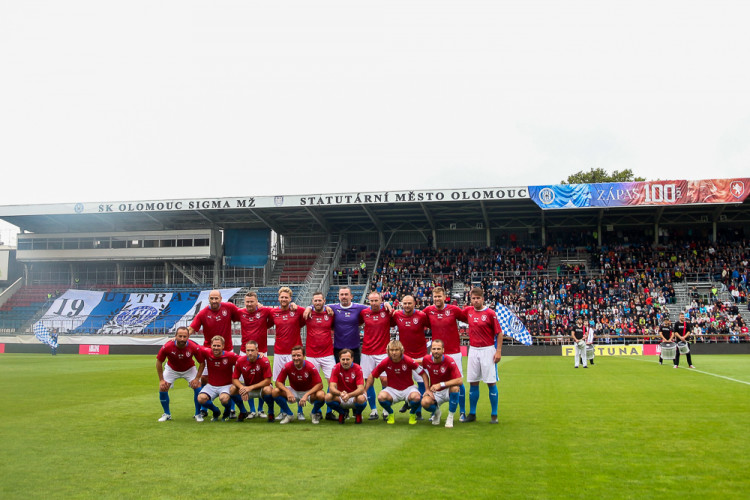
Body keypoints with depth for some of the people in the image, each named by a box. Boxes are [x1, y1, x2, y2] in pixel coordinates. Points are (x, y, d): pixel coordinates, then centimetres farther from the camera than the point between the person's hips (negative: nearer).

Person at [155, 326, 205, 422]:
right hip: (171, 369, 1)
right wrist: (161, 380, -15)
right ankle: (167, 414, 13)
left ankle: (198, 414, 4)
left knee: (198, 387, -16)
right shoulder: (167, 347, -32)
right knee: (162, 388, -10)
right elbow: (159, 362, -15)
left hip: (189, 369, 0)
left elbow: (202, 363, -16)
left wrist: (197, 378, -21)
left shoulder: (194, 347, -32)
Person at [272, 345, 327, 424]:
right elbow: (278, 382, -13)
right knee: (275, 392, -23)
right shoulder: (287, 366, -17)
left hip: (309, 391, -2)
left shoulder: (310, 367, -22)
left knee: (321, 395, -34)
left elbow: (319, 385, -23)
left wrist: (306, 395, -36)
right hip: (293, 391, 2)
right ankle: (288, 414, 2)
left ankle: (314, 413, 2)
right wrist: (287, 392, -33)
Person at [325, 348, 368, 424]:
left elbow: (361, 389, -23)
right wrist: (341, 393, -41)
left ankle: (358, 413, 2)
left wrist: (349, 395, -42)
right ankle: (343, 413, 4)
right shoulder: (336, 368, -10)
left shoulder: (357, 368, -14)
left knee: (361, 399, -36)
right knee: (328, 397, -28)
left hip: (354, 396, -2)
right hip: (341, 398, 2)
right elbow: (331, 387, -19)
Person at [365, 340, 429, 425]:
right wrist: (364, 391, -5)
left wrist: (427, 390, -16)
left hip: (408, 388, -1)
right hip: (392, 389, 1)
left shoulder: (409, 361, -17)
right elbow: (371, 376, 0)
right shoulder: (385, 363, -12)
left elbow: (423, 374, -7)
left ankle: (412, 414, 2)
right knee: (381, 397, -31)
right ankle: (391, 414, 2)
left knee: (416, 397, -35)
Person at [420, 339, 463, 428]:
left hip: (448, 391, -2)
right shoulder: (426, 359, -10)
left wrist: (441, 385, -32)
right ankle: (436, 412, 9)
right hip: (434, 393, 2)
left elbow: (460, 381, -28)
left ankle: (450, 417, -15)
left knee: (455, 387, -36)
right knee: (425, 402, -31)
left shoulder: (449, 361, -21)